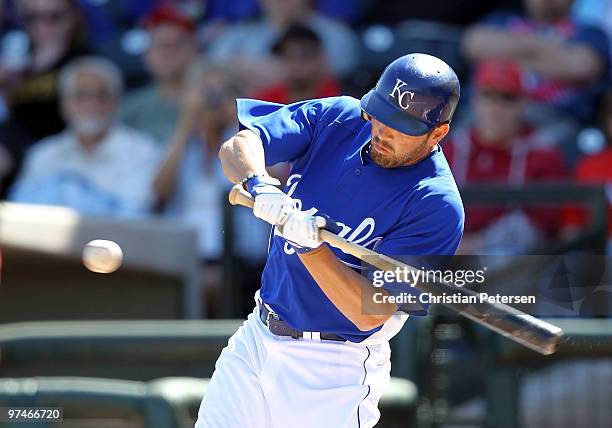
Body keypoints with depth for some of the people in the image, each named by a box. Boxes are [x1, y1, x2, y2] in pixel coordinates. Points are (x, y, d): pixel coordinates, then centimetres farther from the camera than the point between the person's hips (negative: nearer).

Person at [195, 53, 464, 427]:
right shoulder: (335, 118, -3)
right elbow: (237, 146, -12)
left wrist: (309, 244, -34)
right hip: (255, 340, 5)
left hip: (333, 372, -5)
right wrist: (261, 187, -33)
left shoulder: (438, 207, -19)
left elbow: (370, 312, -23)